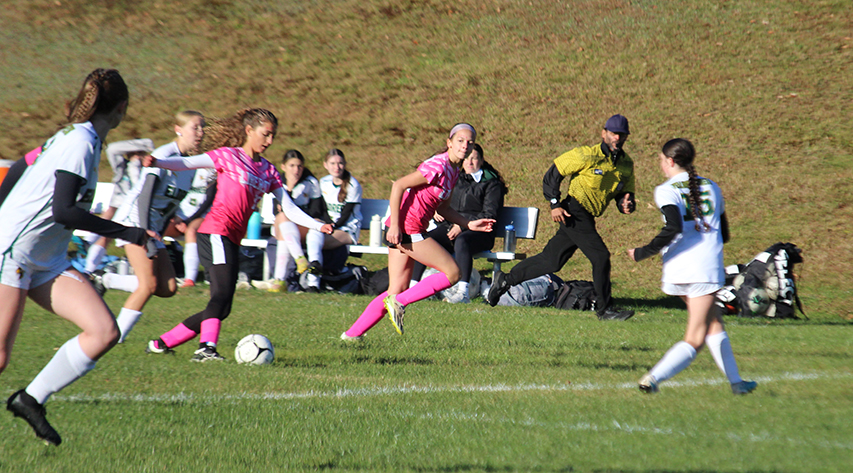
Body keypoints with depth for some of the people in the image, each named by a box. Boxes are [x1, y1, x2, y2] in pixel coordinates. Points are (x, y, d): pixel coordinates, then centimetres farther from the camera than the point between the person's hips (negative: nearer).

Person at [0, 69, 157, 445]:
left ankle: (30, 400, 0)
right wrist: (128, 234, -18)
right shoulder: (80, 141, -13)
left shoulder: (79, 138, 13)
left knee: (105, 332, -8)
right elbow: (63, 211, -21)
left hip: (48, 261, 9)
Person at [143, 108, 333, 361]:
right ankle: (207, 347, -40)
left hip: (232, 241, 8)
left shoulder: (268, 171, 21)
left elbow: (289, 209, 18)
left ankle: (162, 343, 17)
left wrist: (317, 226, 4)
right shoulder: (228, 156, 3)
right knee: (223, 293, -27)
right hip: (215, 232, -8)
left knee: (222, 309, 7)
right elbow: (186, 163, -6)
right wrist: (156, 163, -24)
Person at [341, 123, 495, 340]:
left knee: (398, 290, 10)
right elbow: (398, 185, -17)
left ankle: (352, 334, 10)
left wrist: (469, 224, 10)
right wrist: (395, 226, -19)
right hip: (406, 229, -9)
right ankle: (399, 302, -5)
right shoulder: (438, 166, -15)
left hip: (405, 232, 9)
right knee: (452, 273, -6)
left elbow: (443, 209, 22)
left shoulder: (454, 171, 14)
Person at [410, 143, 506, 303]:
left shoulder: (491, 183, 7)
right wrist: (437, 211, 9)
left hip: (476, 231, -5)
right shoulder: (456, 179, 24)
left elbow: (489, 215, -4)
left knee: (462, 241, -40)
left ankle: (463, 291, -47)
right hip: (450, 227, 5)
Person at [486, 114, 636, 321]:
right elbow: (552, 174, -5)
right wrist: (555, 205, -12)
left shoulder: (626, 164, 8)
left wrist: (626, 204, -9)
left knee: (552, 261, 9)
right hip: (574, 212, -7)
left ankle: (506, 280, 23)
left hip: (587, 218, 7)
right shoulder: (587, 155, -11)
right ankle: (605, 309, -4)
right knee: (600, 256, -15)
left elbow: (625, 193, 15)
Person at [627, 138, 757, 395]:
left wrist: (644, 253, -11)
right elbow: (723, 233, 20)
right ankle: (654, 377, -19)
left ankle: (736, 381, 23)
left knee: (714, 324, 20)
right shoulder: (711, 187, 13)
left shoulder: (666, 191, -1)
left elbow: (673, 228, -19)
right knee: (694, 340, -1)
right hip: (707, 269, 0)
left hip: (676, 270, 0)